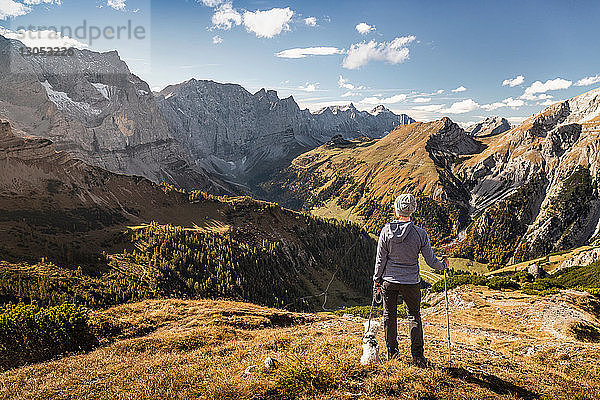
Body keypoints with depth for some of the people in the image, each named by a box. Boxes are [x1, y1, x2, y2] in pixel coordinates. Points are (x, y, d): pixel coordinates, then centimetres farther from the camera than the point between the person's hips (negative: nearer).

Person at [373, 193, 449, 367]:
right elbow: (431, 261, -5)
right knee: (414, 315, 17)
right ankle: (417, 354, 15)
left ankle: (392, 350, 29)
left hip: (389, 280, 0)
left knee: (389, 314, 17)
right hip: (411, 282, 0)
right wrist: (443, 265, 16)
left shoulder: (386, 231, -13)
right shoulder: (420, 233, -12)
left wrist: (377, 279, 7)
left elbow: (380, 259, -6)